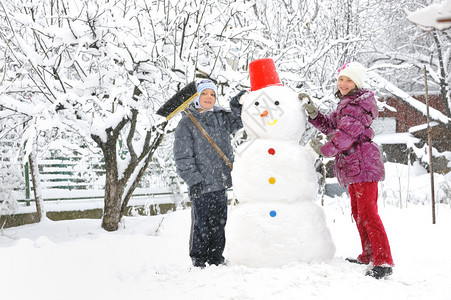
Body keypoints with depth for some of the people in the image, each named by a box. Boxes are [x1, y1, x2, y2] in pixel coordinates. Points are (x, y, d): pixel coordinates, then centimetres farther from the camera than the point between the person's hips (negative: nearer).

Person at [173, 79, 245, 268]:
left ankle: (216, 259, 21)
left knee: (219, 223, 11)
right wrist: (193, 180, -13)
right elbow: (183, 156, -6)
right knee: (201, 224, -2)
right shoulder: (187, 123, -2)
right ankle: (199, 261, 9)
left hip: (221, 181, 5)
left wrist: (237, 106, -8)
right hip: (201, 184, -5)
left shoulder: (220, 117, 13)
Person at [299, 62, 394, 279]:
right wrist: (312, 111, 5)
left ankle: (384, 262, -14)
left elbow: (346, 134, -22)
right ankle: (368, 256, 28)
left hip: (363, 163, -11)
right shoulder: (345, 104, 22)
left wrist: (322, 150, -21)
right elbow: (329, 125, 19)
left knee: (367, 212, -14)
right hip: (353, 167, 11)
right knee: (358, 212, 17)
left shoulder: (358, 105, -12)